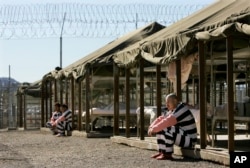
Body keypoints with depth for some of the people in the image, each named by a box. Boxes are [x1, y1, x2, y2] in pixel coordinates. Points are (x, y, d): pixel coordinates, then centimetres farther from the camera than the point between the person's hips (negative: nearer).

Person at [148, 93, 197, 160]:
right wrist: (151, 128, -6)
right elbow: (161, 119, 10)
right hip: (182, 138, 10)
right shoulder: (173, 111, 12)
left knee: (166, 129, -27)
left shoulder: (181, 110, -20)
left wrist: (154, 129, -23)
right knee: (160, 129, 7)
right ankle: (162, 152, 1)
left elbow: (168, 122, -30)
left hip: (189, 140, -10)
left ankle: (168, 154, -20)